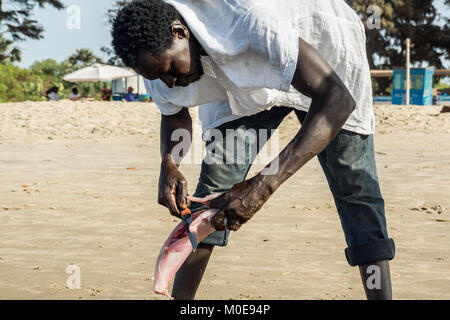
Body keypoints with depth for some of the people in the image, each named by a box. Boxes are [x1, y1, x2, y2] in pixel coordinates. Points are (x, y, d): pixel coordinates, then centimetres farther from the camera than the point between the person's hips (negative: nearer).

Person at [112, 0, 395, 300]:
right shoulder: (157, 53, -23)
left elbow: (337, 99, -48)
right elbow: (175, 115, 0)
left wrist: (264, 184, -54)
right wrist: (169, 164, -25)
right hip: (243, 85, 5)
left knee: (355, 189, -13)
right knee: (215, 185, -8)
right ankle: (179, 297, -1)